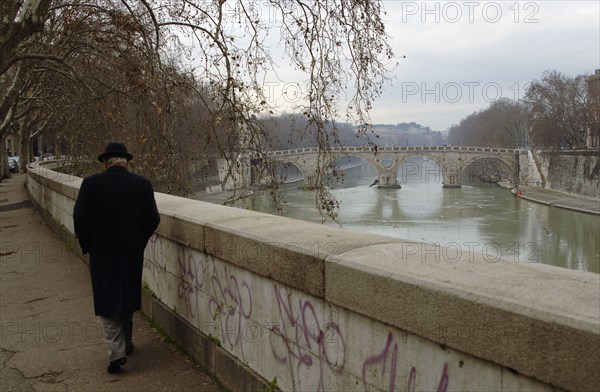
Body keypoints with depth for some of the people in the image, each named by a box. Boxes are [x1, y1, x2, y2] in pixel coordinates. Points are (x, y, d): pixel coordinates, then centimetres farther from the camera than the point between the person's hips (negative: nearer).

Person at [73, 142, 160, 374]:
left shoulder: (91, 184, -9)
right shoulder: (142, 184, -6)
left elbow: (80, 218, -10)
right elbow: (152, 219, -6)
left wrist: (87, 246, 5)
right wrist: (139, 242, 9)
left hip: (102, 253, -2)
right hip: (133, 252, 2)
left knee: (108, 302, 7)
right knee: (128, 298, 18)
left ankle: (116, 352, -1)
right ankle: (125, 344, 32)